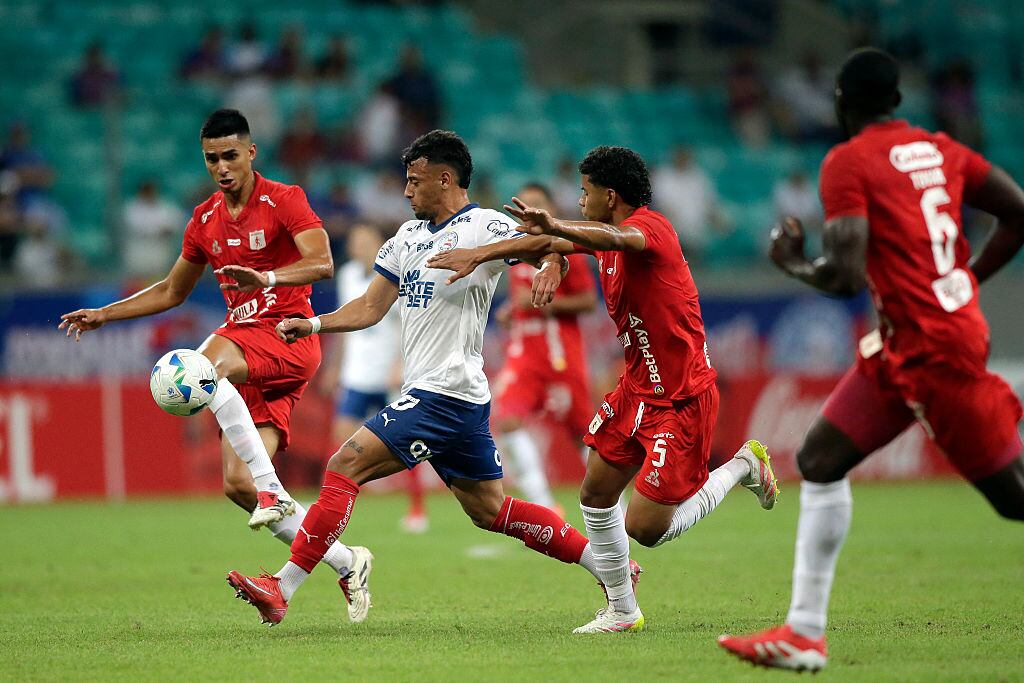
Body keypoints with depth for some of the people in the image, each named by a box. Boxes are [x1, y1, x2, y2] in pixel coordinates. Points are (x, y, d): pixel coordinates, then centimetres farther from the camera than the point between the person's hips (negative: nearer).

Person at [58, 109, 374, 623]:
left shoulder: (284, 200, -4)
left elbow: (322, 263, -20)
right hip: (245, 350, 7)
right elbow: (171, 292, 28)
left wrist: (267, 278, -37)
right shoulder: (205, 220, 16)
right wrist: (103, 315, 21)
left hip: (289, 337, -7)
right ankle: (346, 563, 5)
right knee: (237, 484, -7)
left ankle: (272, 490, -37)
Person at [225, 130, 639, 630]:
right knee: (489, 511, 13)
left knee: (344, 467, -13)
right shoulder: (409, 235, 17)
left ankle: (282, 589, -14)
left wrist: (551, 264, -40)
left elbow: (552, 246, -18)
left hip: (445, 396, -10)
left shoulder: (484, 227, -8)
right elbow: (370, 308, 20)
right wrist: (311, 324, 8)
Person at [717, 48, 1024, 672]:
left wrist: (795, 264, 2)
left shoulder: (848, 163, -11)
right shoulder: (940, 149, 11)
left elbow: (846, 277, -18)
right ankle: (805, 633, 9)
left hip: (931, 349, -9)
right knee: (820, 461, 10)